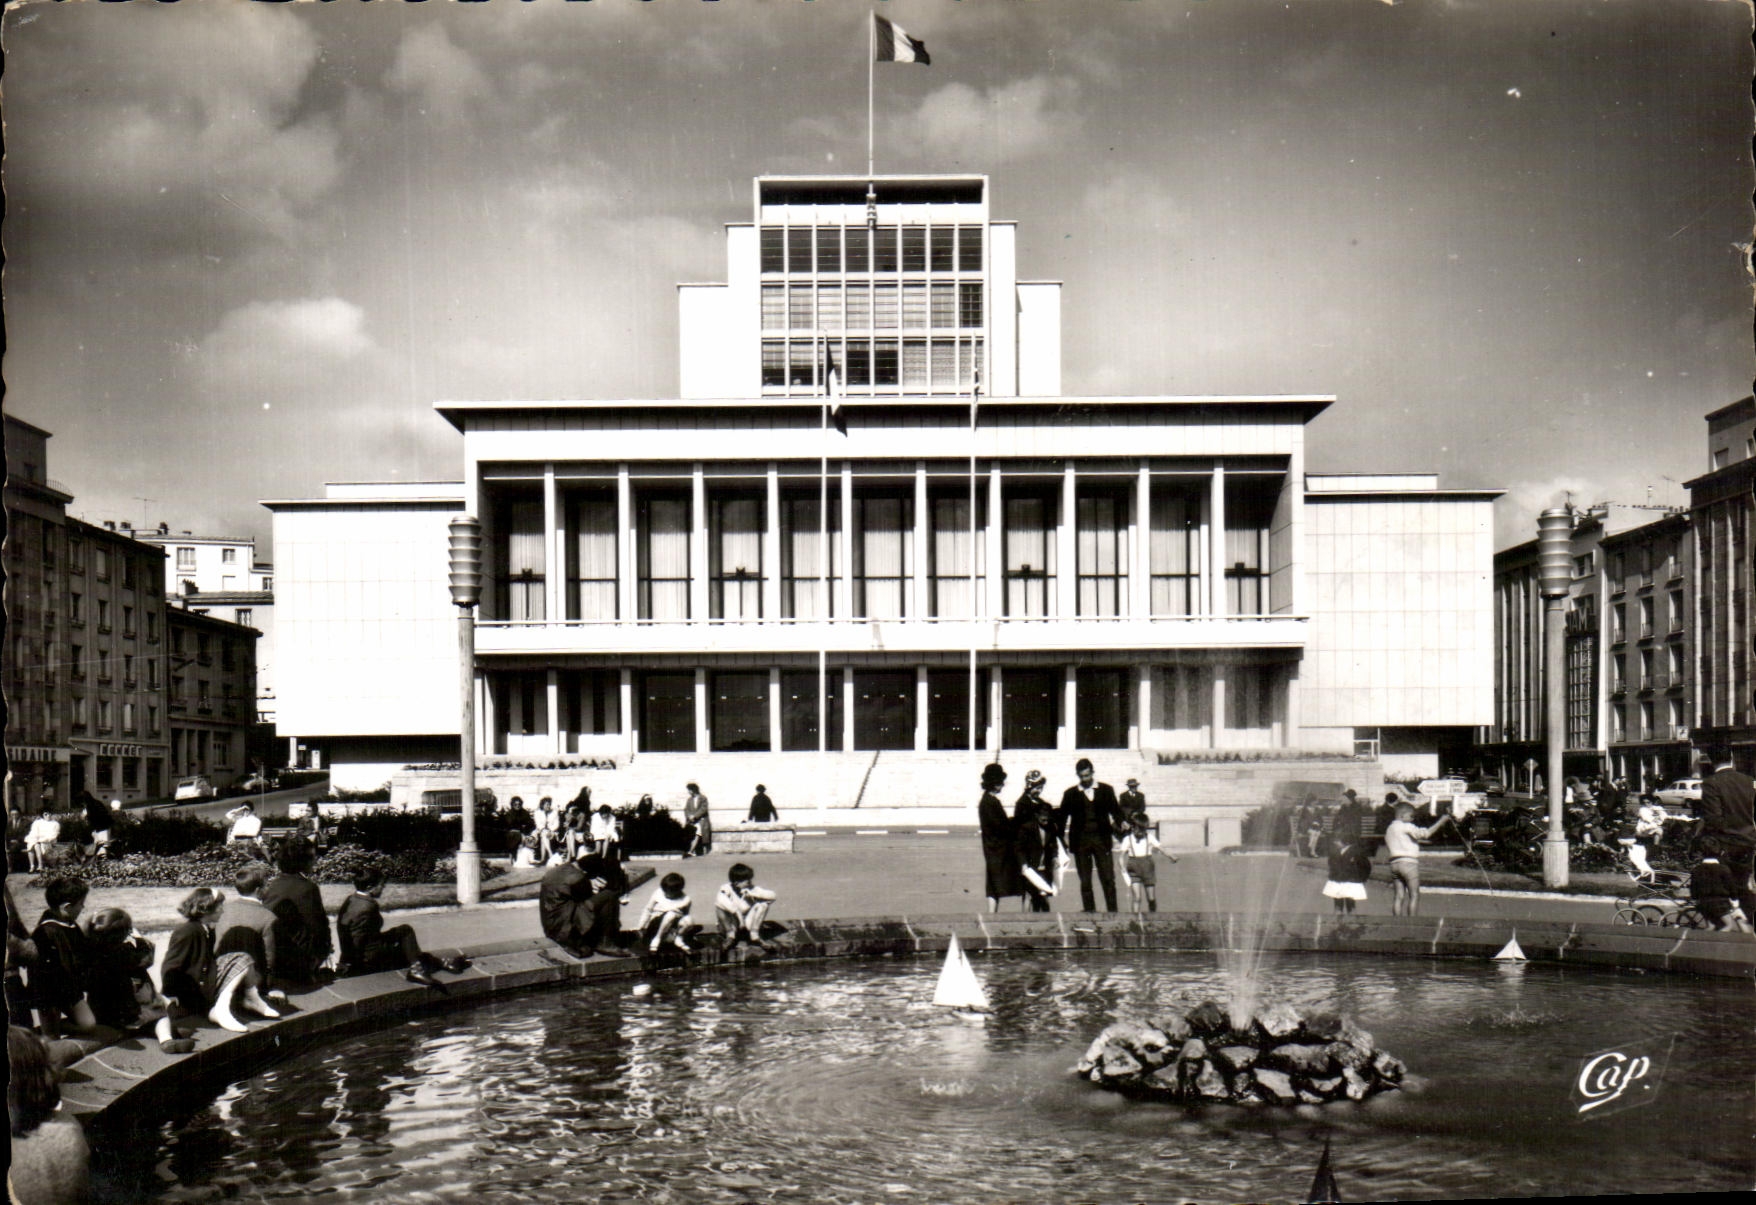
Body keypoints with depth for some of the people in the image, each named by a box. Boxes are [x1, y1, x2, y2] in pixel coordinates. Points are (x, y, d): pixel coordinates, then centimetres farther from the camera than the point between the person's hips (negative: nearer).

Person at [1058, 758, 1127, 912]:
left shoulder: (1106, 790, 8)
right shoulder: (1070, 794, 7)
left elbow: (1116, 811, 10)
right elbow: (1062, 817, 8)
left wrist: (1118, 824, -9)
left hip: (1102, 840, 0)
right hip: (1080, 842, 0)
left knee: (1108, 879, -4)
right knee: (1085, 882, 2)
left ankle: (1112, 911, 1)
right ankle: (1090, 912, 8)